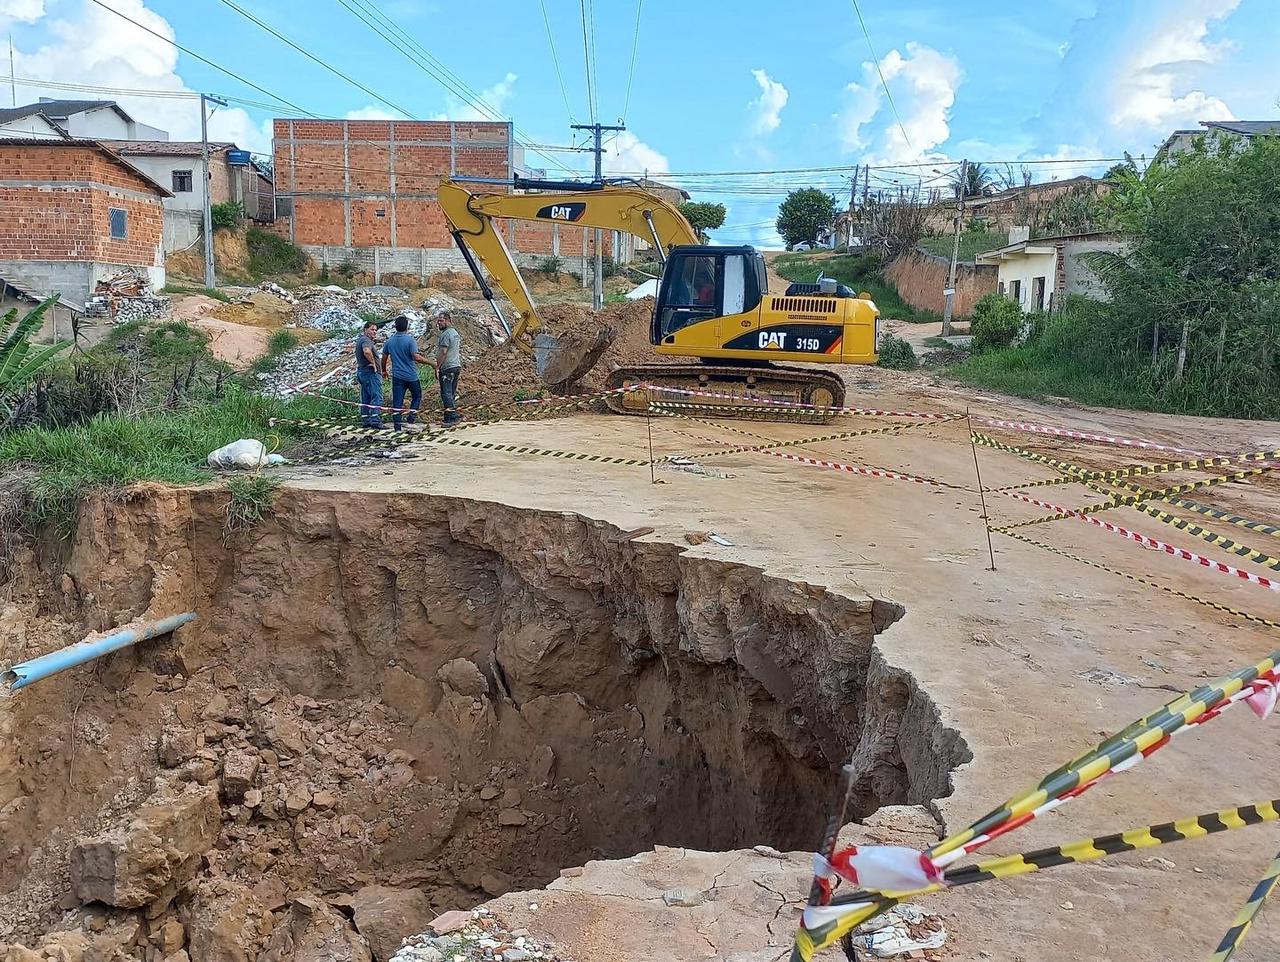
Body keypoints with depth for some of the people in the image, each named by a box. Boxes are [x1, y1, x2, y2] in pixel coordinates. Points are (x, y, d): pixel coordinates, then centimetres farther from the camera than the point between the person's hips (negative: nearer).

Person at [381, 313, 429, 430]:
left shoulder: (390, 341, 4)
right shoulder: (410, 340, -12)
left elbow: (384, 358, 12)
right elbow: (416, 357, -22)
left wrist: (384, 371, 27)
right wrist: (430, 363, -13)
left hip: (397, 376, 3)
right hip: (411, 376, -3)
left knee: (397, 401, 4)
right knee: (417, 396, 18)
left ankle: (397, 425, 3)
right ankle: (412, 416, 5)